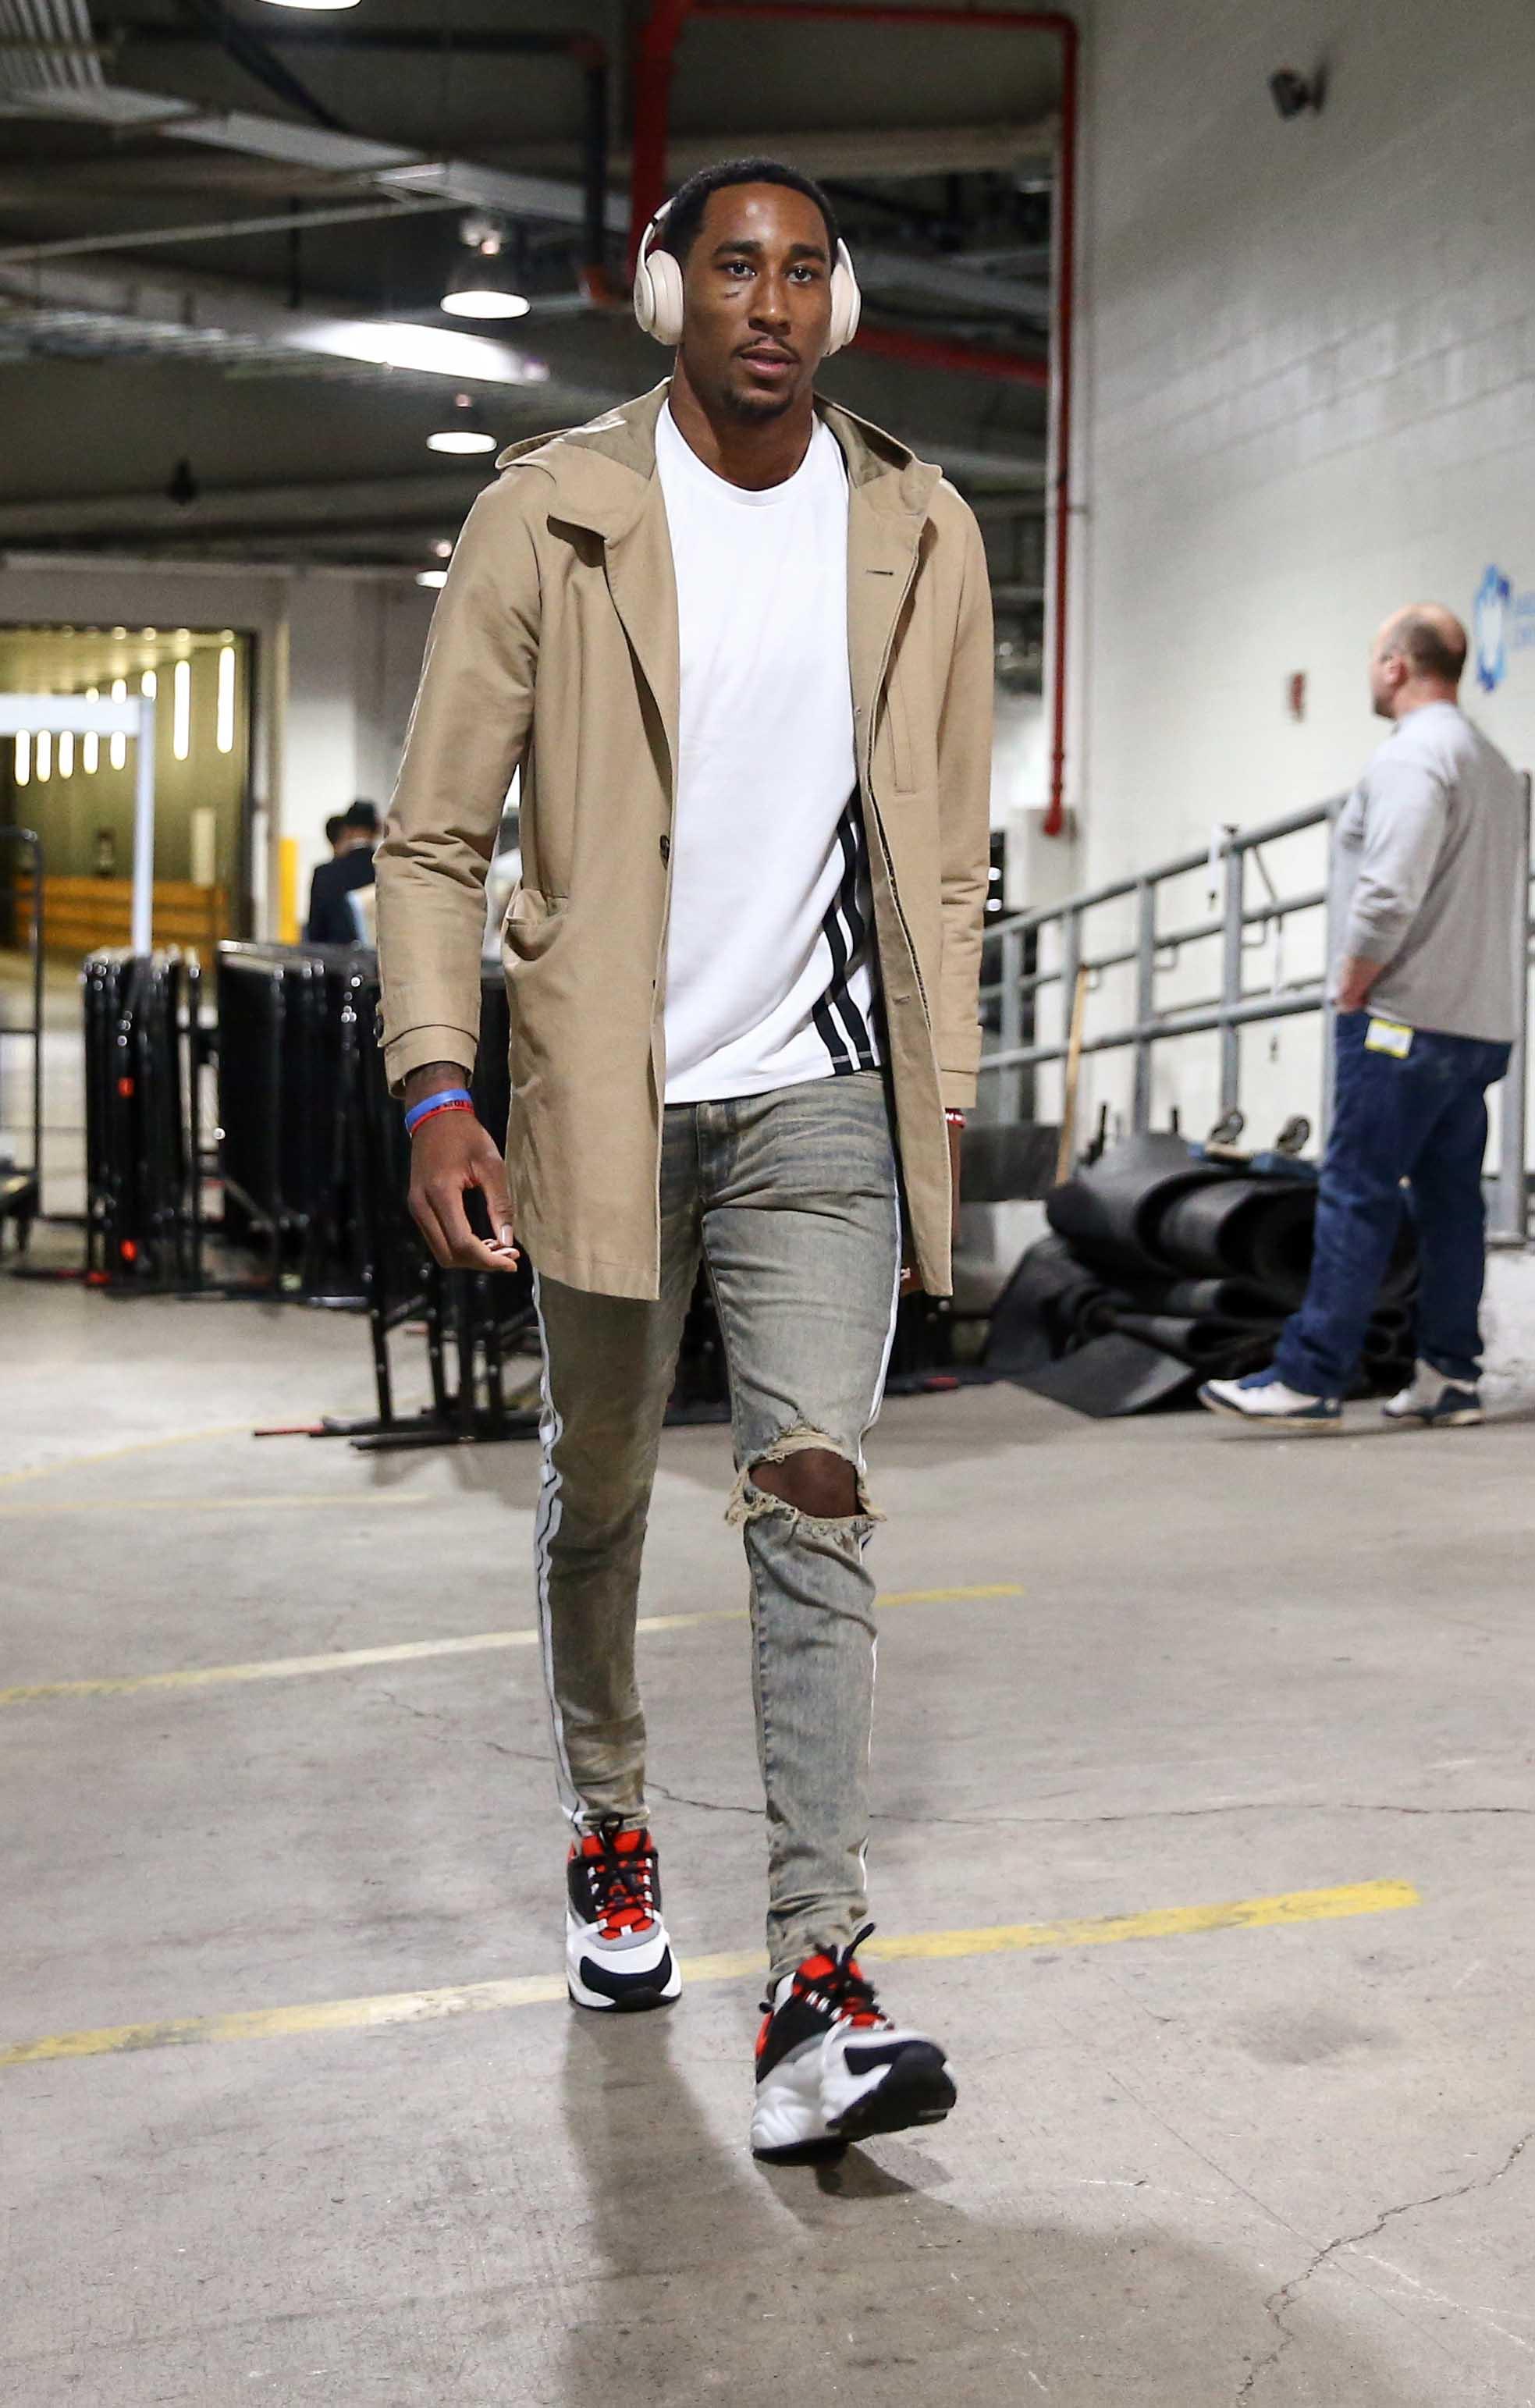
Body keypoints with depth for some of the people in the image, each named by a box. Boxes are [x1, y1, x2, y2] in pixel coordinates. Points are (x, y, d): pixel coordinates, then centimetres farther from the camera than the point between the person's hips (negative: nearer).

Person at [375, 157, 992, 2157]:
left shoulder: (920, 535, 6)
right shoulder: (550, 516, -1)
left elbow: (947, 856, 11)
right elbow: (436, 833, -2)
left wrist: (940, 1105, 7)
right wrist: (437, 1085, -13)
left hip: (820, 1096, 0)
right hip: (606, 1095, 0)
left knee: (816, 1500, -11)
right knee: (598, 1497, 14)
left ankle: (818, 1986, -10)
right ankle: (610, 1834, 38)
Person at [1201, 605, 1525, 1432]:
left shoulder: (1412, 754, -11)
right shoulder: (1495, 766, 20)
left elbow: (1391, 892, -22)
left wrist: (1352, 988, -10)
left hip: (1405, 1020, -9)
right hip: (1481, 1023, 9)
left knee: (1356, 1198, -10)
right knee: (1451, 1202, 9)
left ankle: (1309, 1378, -10)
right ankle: (1450, 1379, 11)